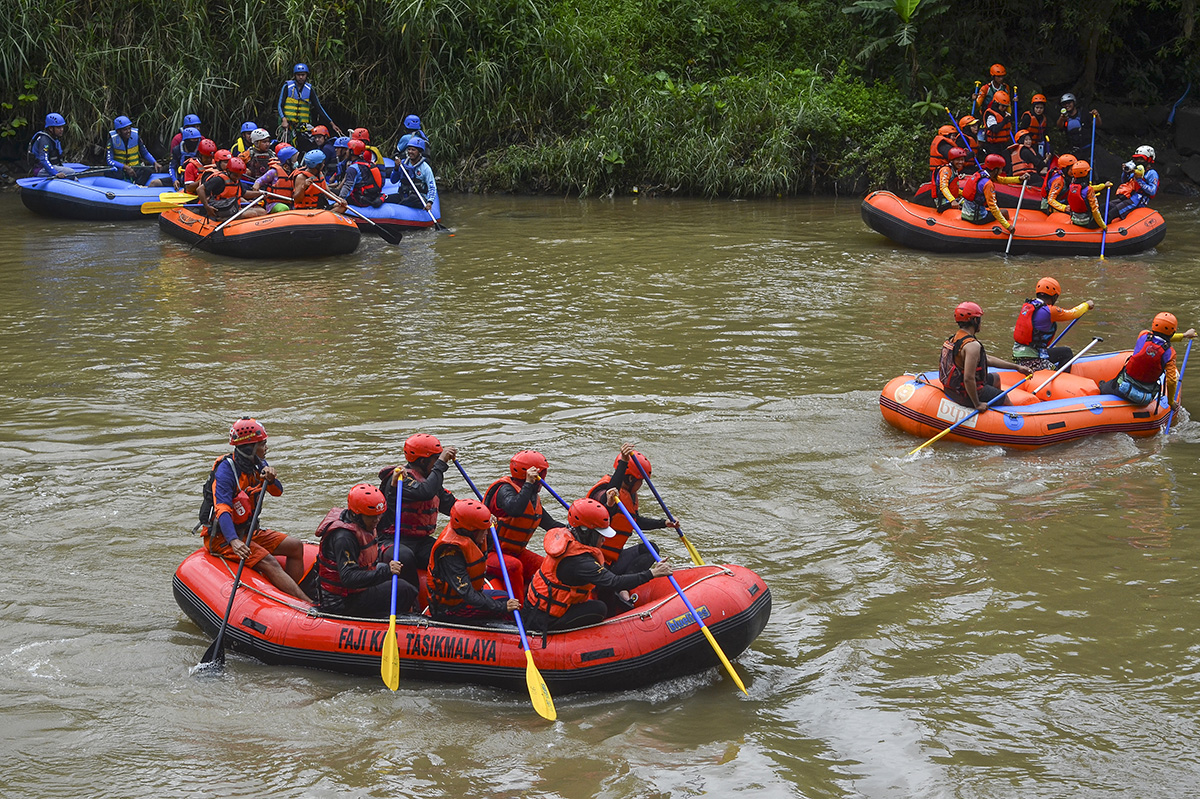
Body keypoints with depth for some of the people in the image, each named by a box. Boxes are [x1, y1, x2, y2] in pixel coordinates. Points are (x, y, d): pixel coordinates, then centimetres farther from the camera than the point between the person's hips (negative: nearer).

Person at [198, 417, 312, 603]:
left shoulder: (257, 463, 5)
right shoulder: (226, 471, -21)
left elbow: (277, 492, 3)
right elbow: (222, 509, -32)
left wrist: (271, 479, -21)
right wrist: (234, 541, -48)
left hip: (247, 532, 9)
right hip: (222, 537, -9)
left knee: (295, 546, -1)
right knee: (269, 564, -26)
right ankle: (312, 607, -35)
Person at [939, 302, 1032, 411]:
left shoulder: (955, 337, 5)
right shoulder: (972, 346, -27)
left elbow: (988, 360, 12)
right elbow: (968, 379, -34)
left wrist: (1017, 367, 13)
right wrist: (977, 404, -21)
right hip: (965, 395, -10)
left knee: (995, 378, 32)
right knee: (1006, 400, 13)